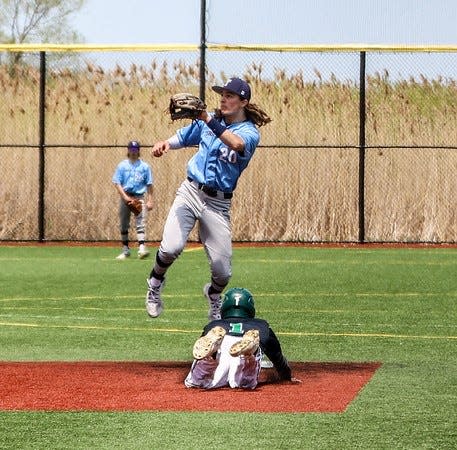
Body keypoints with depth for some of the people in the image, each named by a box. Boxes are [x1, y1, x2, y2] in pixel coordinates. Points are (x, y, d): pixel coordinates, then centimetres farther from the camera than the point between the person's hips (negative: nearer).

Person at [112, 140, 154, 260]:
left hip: (139, 197, -2)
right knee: (123, 225, 7)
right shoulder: (122, 166, 5)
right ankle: (125, 250, 17)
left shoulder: (145, 166, 5)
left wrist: (149, 200, -5)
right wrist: (125, 197, -14)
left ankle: (142, 248, -28)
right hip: (125, 197, 2)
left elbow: (149, 185, 4)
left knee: (140, 223, -16)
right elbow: (117, 183, -1)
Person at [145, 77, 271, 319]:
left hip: (218, 203, -2)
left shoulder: (250, 132, -6)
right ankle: (155, 283, 10)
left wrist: (208, 121, -40)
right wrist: (166, 143, 0)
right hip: (190, 192, 2)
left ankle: (213, 294, 34)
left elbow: (237, 144, -30)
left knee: (222, 270, -2)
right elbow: (183, 137, 23)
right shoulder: (209, 120, 7)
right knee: (171, 247, -21)